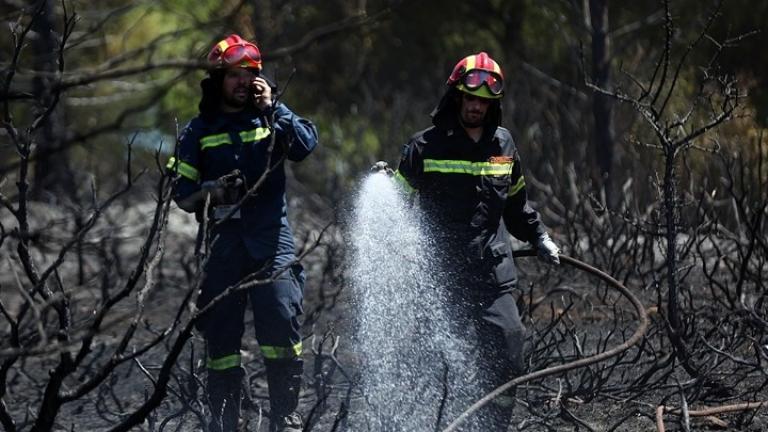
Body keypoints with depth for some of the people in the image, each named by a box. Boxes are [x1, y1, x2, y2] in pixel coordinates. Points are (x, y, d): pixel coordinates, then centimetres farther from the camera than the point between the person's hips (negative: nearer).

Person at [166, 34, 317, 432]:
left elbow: (305, 145, -6)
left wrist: (272, 107, -8)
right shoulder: (199, 132, 12)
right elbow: (183, 193, 7)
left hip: (271, 238, -1)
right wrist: (213, 191, -13)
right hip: (224, 241, 1)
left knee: (280, 321, -14)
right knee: (221, 334, 0)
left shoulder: (269, 119, 12)